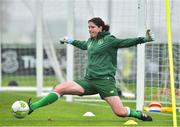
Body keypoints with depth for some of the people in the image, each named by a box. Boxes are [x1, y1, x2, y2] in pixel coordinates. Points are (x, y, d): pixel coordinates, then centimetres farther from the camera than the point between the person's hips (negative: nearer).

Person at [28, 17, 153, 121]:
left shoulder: (109, 40, -3)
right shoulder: (91, 41, 16)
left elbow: (125, 42, -14)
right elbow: (83, 45, 39)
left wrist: (144, 39, -27)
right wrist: (71, 41, 54)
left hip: (105, 80, -6)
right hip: (89, 80, 6)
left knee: (120, 112, -16)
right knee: (59, 88, -7)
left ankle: (139, 114, 14)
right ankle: (32, 108, -6)